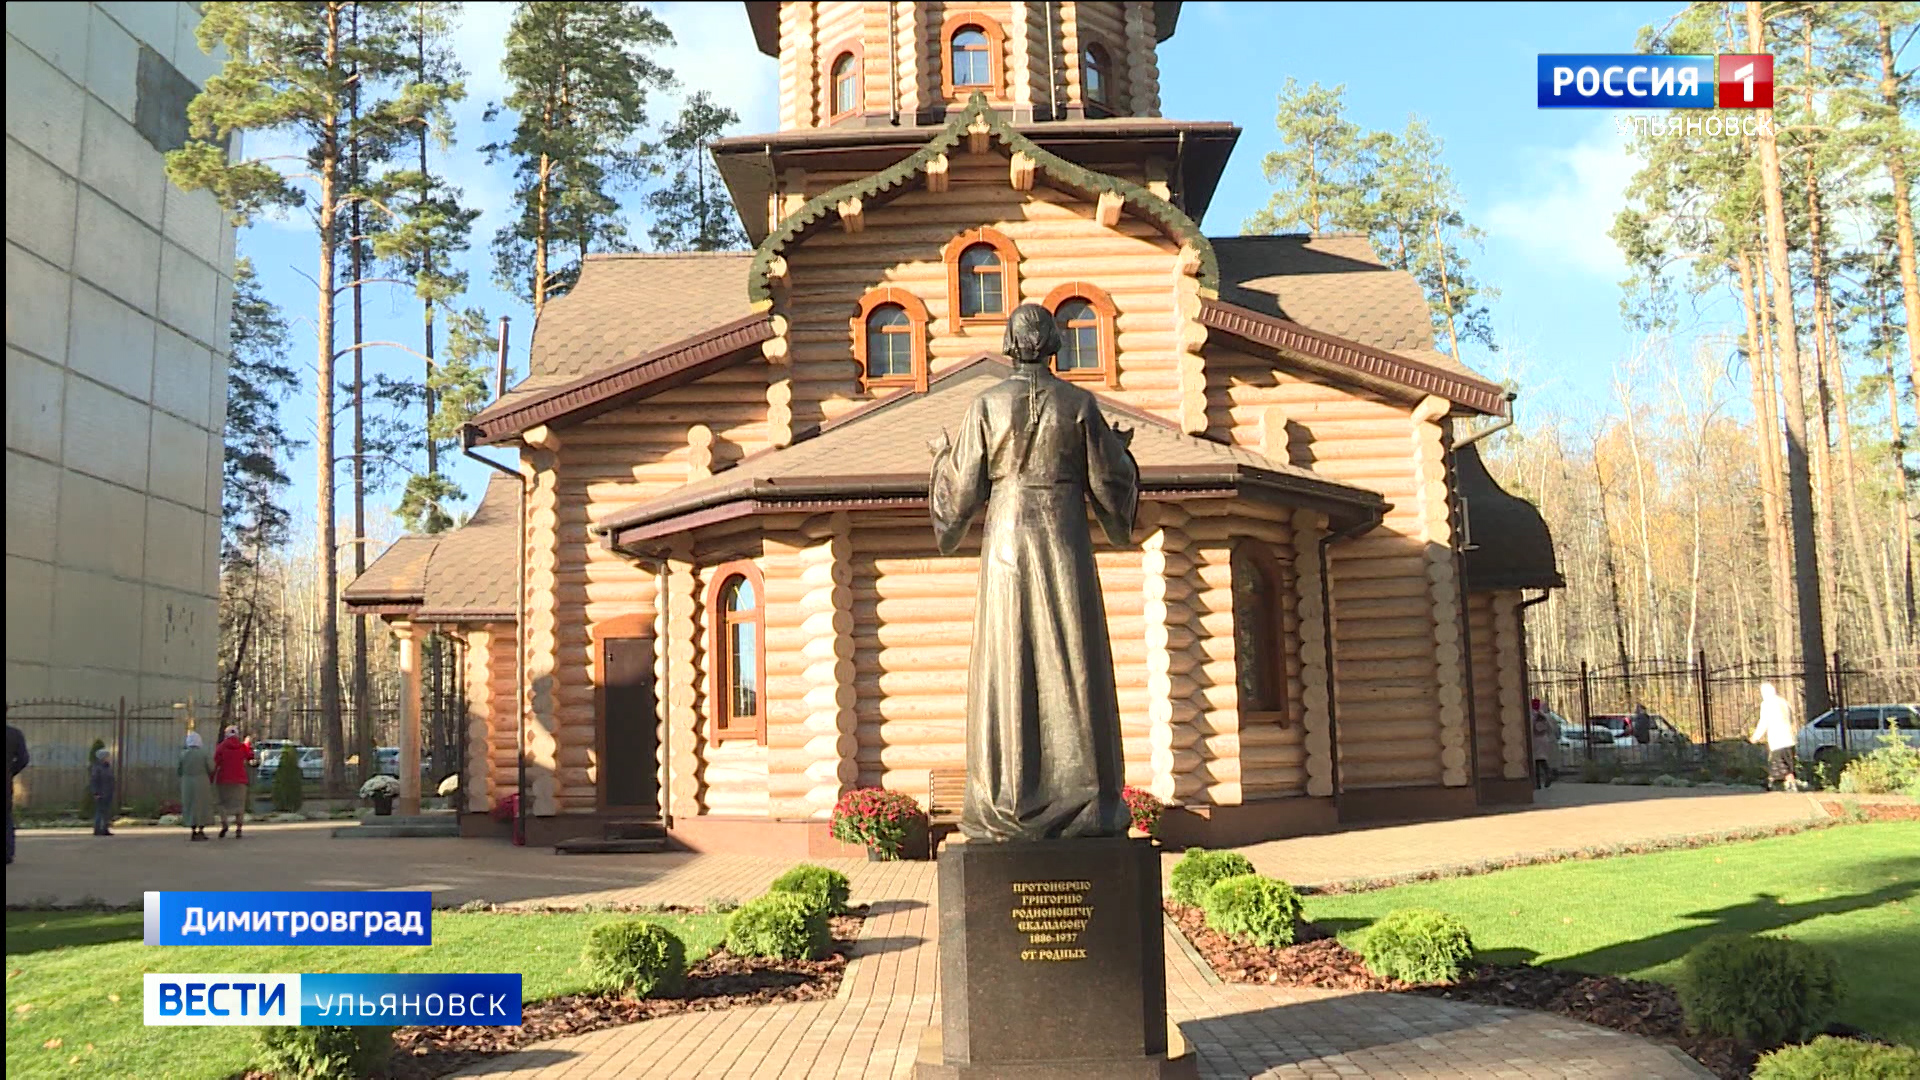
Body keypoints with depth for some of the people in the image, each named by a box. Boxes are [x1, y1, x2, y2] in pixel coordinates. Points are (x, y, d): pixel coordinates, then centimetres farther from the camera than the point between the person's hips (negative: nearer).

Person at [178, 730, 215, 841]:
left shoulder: (183, 754, -3)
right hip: (202, 783, -2)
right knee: (202, 805, 6)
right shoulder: (204, 753, -8)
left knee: (190, 806, 12)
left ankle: (193, 831, 11)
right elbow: (211, 768, -11)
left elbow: (179, 770, 1)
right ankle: (201, 831, 2)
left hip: (187, 783, 2)